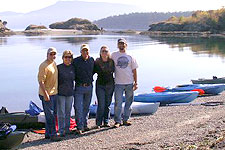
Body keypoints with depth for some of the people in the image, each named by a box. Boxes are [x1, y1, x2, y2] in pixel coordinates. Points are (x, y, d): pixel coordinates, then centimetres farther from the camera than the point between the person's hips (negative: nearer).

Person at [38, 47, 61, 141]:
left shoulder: (54, 63, 12)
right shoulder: (44, 66, -16)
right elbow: (41, 81, -20)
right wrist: (45, 94, -24)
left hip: (54, 93, 9)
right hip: (47, 94, -9)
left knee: (52, 114, 14)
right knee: (50, 115, -5)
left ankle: (48, 133, 24)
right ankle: (52, 134, 0)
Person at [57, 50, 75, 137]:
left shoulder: (73, 67, 5)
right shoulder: (59, 67, -7)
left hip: (70, 93, 4)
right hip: (60, 93, -4)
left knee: (68, 112, 12)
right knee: (61, 113, -2)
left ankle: (67, 129, 22)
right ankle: (61, 130, 5)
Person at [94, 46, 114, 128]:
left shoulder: (111, 62, 2)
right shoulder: (96, 62, -3)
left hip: (110, 85, 2)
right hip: (100, 85, -2)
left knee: (108, 104, 9)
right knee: (101, 105, -8)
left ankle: (106, 121, 20)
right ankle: (98, 122, 5)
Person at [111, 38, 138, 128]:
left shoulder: (130, 56, 8)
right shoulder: (114, 55, 5)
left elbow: (134, 70, 10)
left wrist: (135, 83, 6)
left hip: (129, 83, 2)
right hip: (118, 83, -2)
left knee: (129, 102, 8)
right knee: (118, 103, -5)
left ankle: (125, 119, 18)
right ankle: (117, 121, 3)